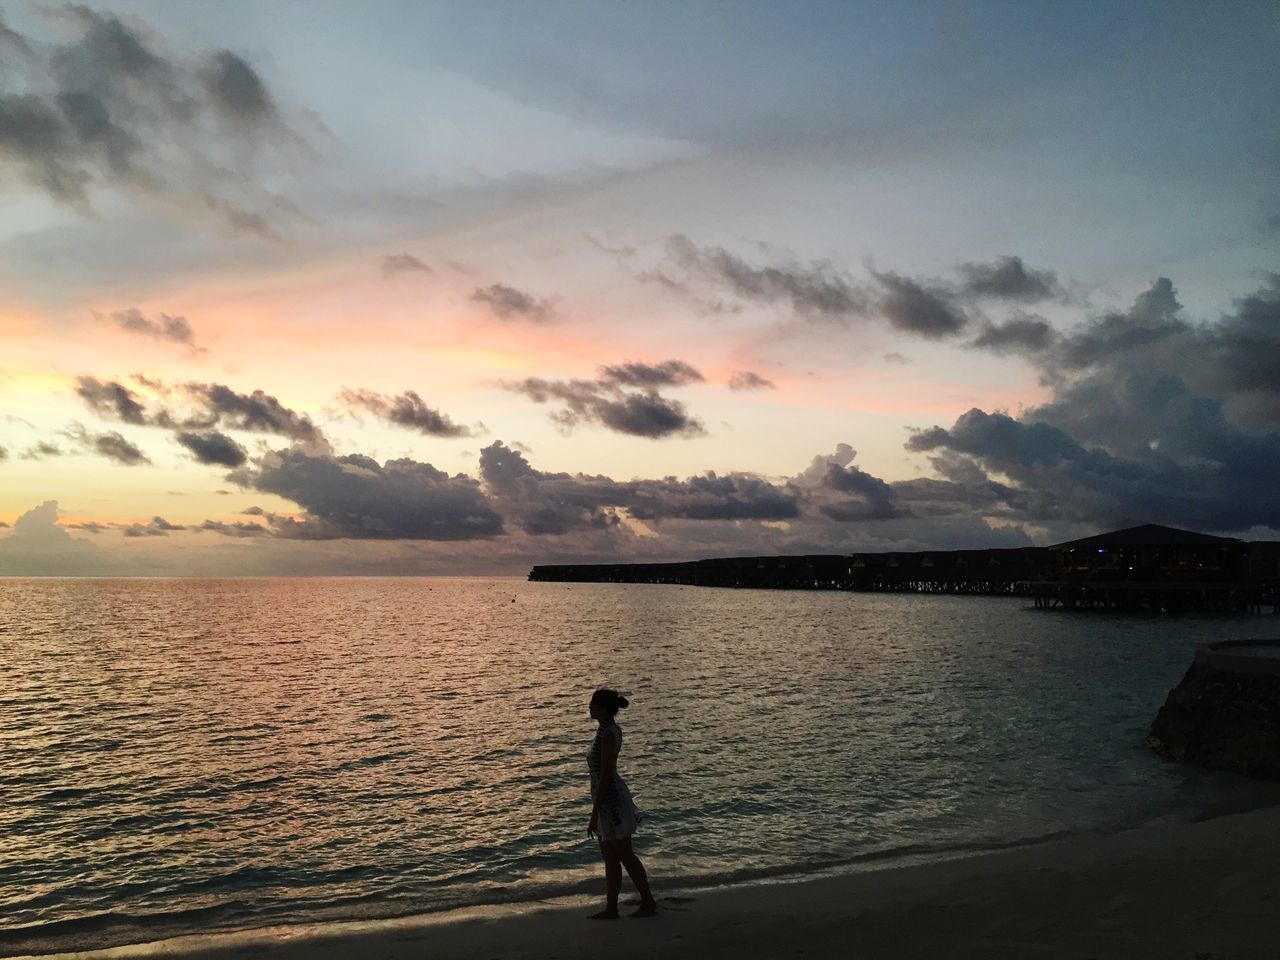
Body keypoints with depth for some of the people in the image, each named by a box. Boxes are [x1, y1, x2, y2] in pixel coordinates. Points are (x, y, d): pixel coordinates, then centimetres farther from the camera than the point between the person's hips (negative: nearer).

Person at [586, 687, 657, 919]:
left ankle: (648, 903, 14)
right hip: (609, 798, 10)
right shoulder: (612, 730, 8)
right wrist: (597, 810, 22)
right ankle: (611, 909, 20)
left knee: (624, 856, 3)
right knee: (610, 858, 13)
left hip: (610, 799, -10)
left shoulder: (608, 734, -22)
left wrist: (594, 814, -20)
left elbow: (605, 776, -23)